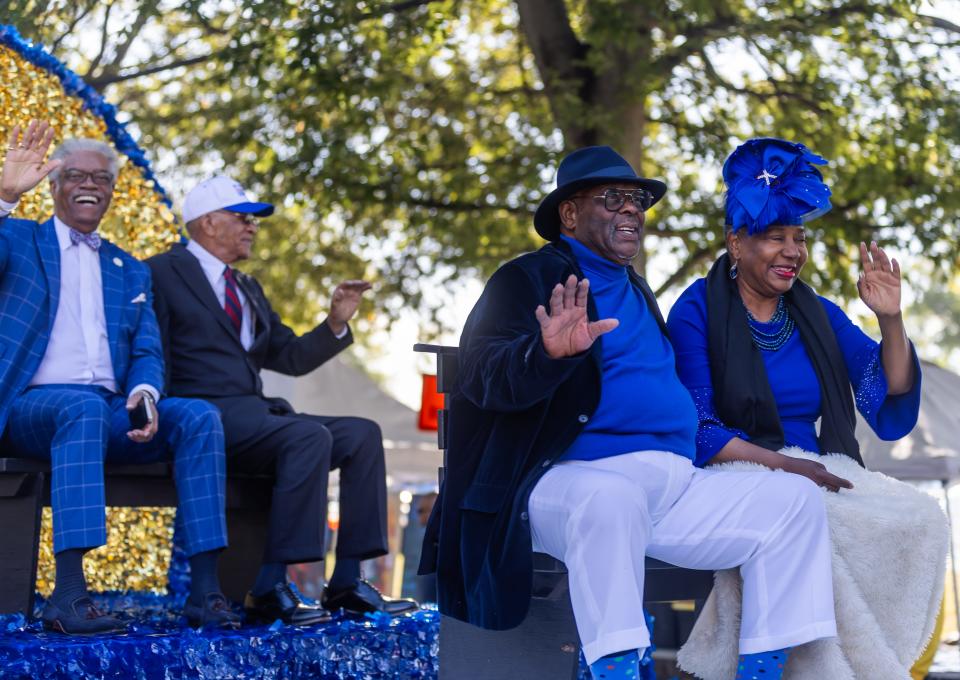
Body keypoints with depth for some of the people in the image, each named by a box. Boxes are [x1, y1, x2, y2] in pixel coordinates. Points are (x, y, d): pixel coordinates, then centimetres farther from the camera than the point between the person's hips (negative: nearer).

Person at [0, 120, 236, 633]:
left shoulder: (130, 271, 24)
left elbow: (147, 351, 13)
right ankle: (67, 596, -43)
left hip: (109, 412, 4)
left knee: (198, 415, -22)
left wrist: (143, 393, -10)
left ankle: (204, 590, -25)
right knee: (85, 408, -38)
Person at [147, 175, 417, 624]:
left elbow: (292, 358, 22)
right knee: (310, 436, -30)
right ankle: (270, 588, -30)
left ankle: (347, 582, -7)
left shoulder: (247, 289, 26)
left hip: (251, 415, 9)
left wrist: (336, 322, 7)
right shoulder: (164, 273, 1)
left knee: (362, 434, -4)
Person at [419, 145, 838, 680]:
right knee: (613, 496, -40)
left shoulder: (636, 291, 25)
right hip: (579, 478, -7)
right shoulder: (530, 279, 2)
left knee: (796, 498, -6)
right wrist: (550, 353, -37)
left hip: (674, 486, 7)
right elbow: (487, 375, -15)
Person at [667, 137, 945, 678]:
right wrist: (782, 464, -22)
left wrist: (890, 319, -5)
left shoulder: (819, 315, 14)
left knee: (923, 518, -22)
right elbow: (694, 429, -9)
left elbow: (891, 415, 7)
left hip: (818, 471, 5)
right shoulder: (698, 312, 0)